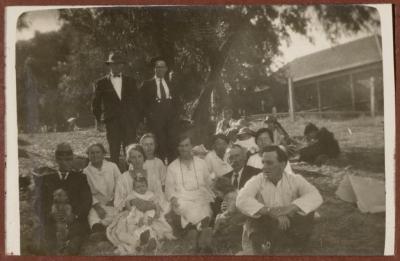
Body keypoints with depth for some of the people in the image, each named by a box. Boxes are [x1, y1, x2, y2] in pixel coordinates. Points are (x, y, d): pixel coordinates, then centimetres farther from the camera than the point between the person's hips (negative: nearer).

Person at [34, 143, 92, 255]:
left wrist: (75, 215, -9)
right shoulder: (46, 179, 21)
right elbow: (39, 203, 11)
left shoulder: (80, 177, 20)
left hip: (75, 219, -1)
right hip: (51, 220, 1)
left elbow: (87, 201, 9)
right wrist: (51, 216, -9)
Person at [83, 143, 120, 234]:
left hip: (112, 204, 0)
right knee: (94, 220, -30)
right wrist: (97, 206, -11)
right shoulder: (86, 171, 8)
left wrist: (114, 200, -6)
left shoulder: (112, 166, 10)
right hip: (96, 204, 0)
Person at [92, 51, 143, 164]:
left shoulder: (130, 81, 14)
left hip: (129, 121, 1)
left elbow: (137, 100, 14)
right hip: (112, 121, -1)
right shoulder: (101, 83, 8)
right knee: (114, 152, -1)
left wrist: (139, 117, 5)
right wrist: (98, 120, 6)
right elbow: (96, 103, 12)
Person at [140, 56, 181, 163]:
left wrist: (176, 114, 7)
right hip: (155, 118, -3)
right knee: (159, 145, -9)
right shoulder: (147, 84, 9)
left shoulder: (171, 84, 21)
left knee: (172, 144, -4)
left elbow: (177, 101, 21)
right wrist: (148, 115, -6)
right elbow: (143, 102, 5)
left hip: (171, 118, 3)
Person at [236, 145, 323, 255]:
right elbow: (241, 201, -24)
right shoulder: (256, 181, -6)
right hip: (264, 229, -1)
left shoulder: (295, 179, -3)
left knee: (307, 212, -24)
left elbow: (316, 197, -20)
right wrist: (270, 211, -35)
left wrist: (290, 208, -35)